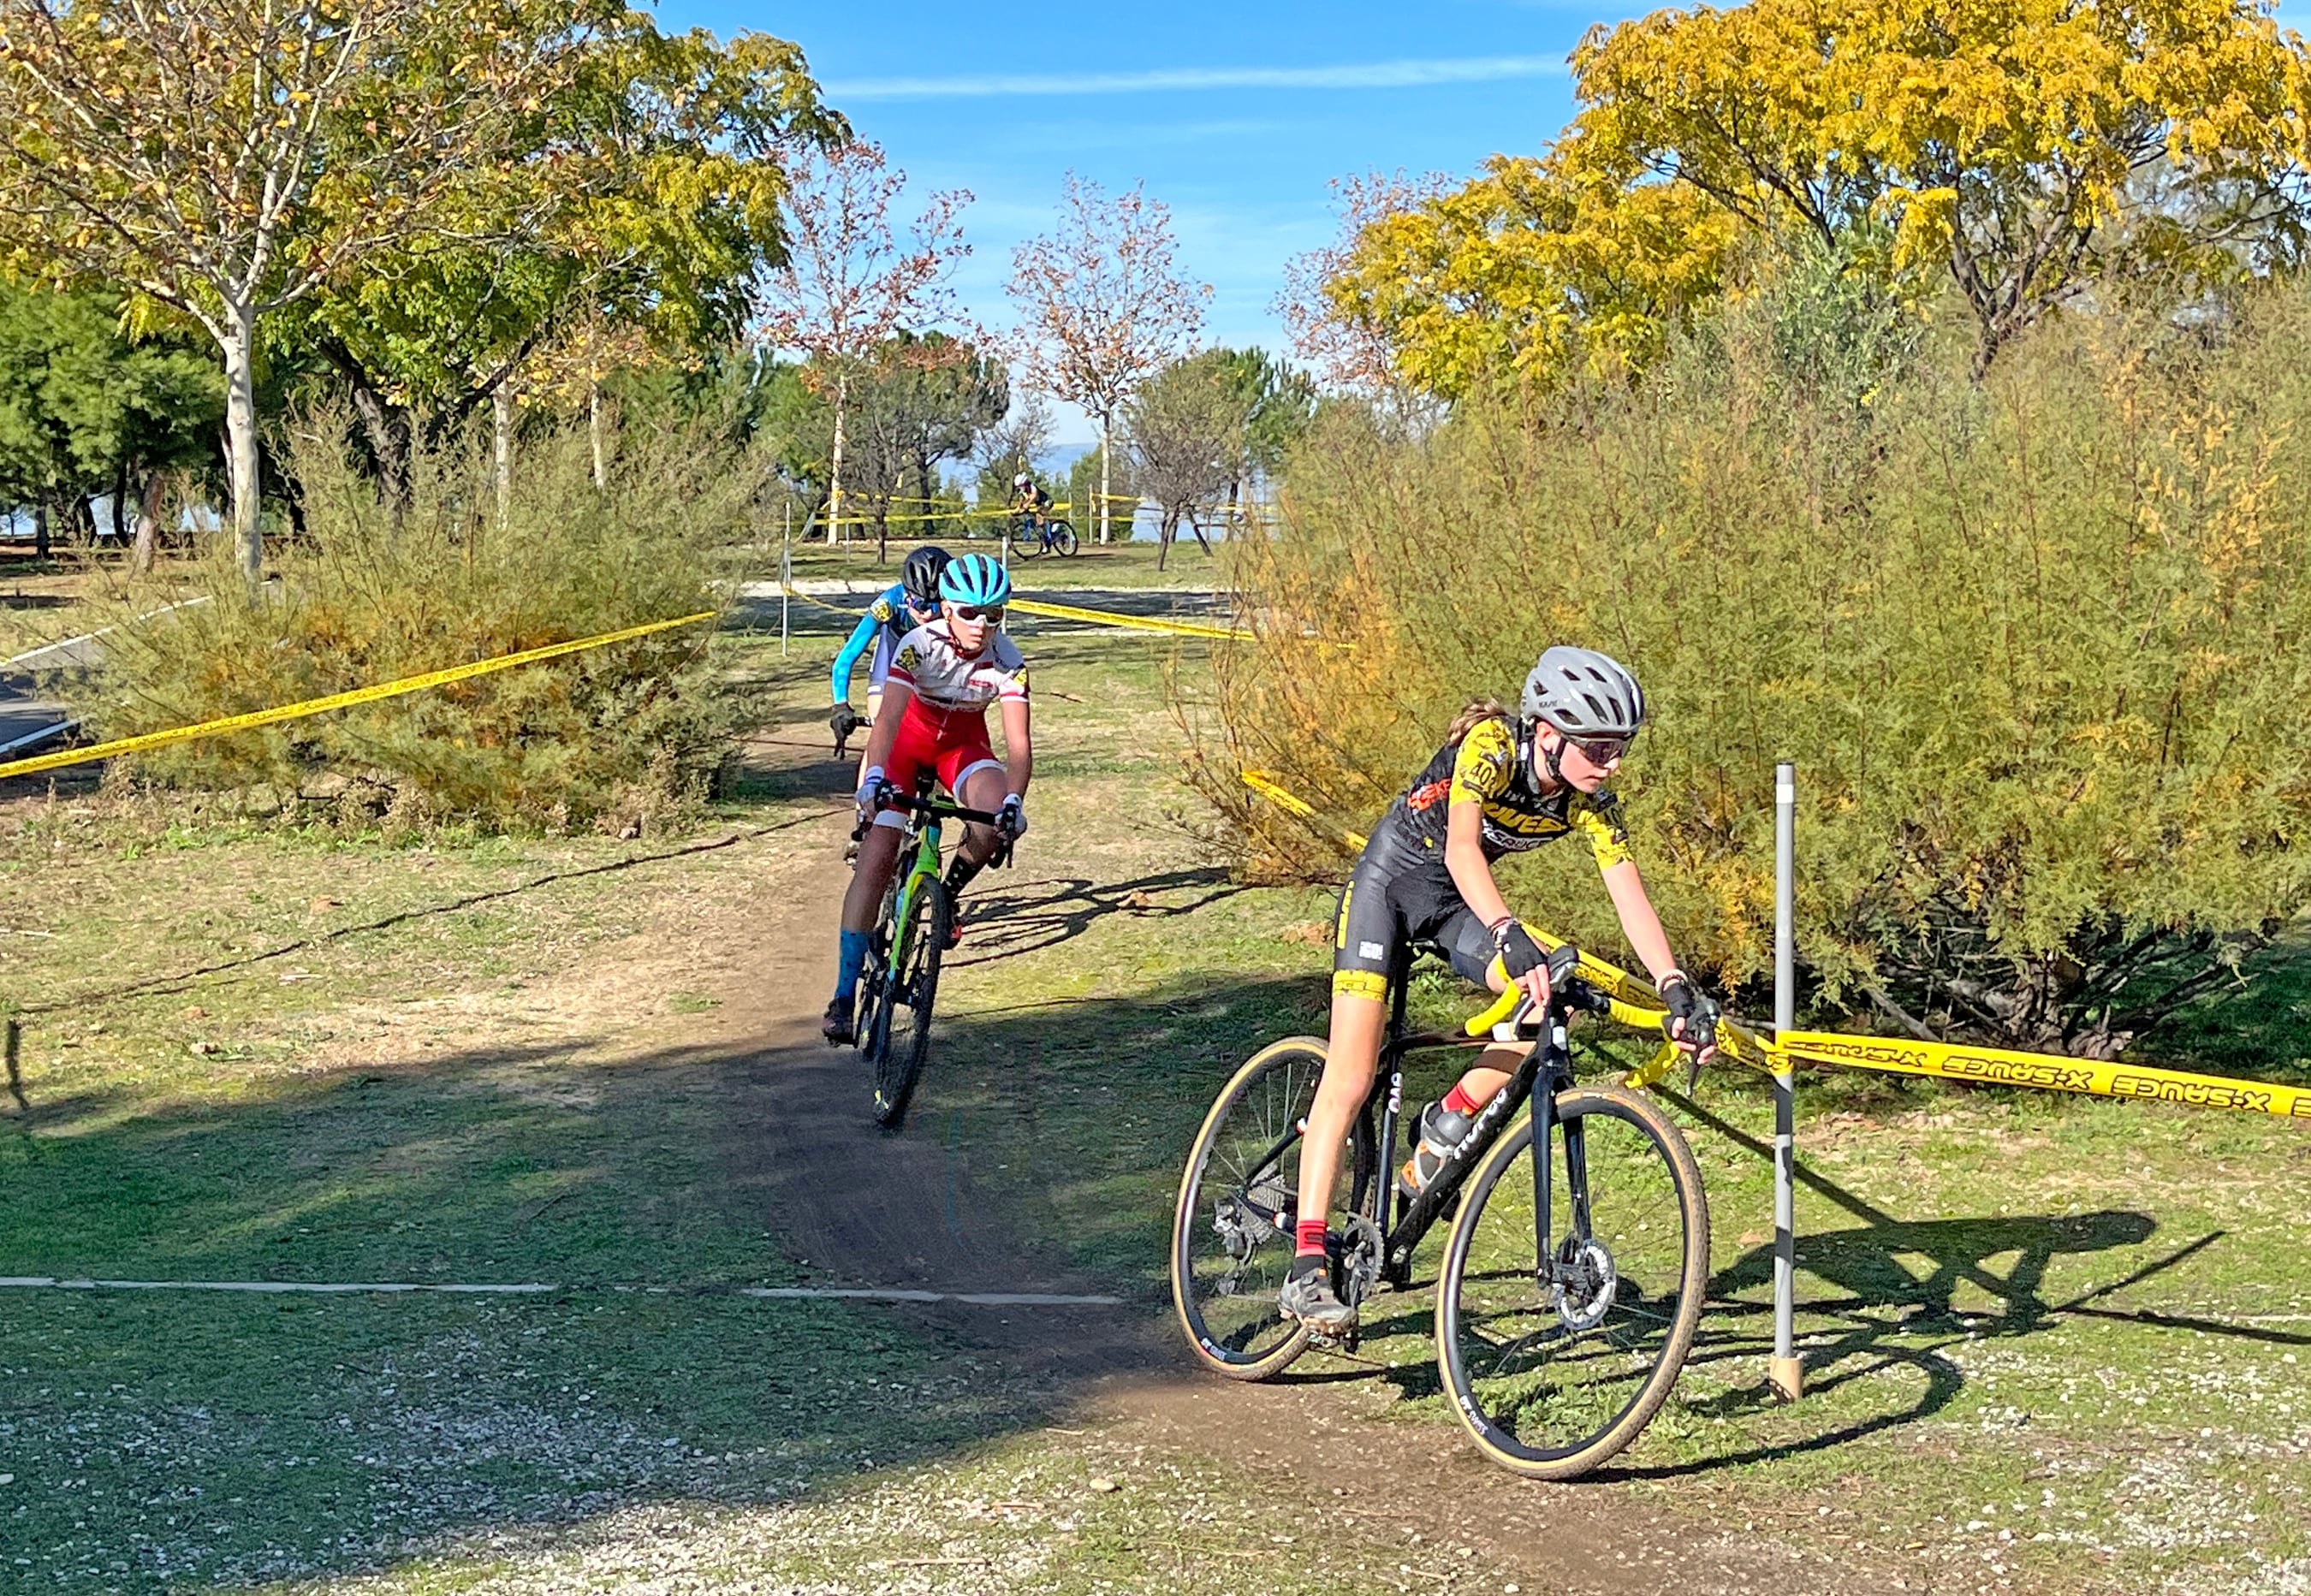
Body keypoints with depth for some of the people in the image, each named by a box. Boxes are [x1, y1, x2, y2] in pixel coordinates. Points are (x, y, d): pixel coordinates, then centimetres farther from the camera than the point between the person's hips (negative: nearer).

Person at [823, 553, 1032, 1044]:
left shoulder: (1008, 661, -23)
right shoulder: (921, 644, -29)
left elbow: (1019, 742, -29)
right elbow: (887, 719, -38)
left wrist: (1013, 801, -46)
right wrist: (873, 779, -54)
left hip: (963, 742, 2)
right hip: (908, 737, -2)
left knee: (996, 813, -31)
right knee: (876, 860, -15)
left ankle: (949, 894, 0)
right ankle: (844, 995, -11)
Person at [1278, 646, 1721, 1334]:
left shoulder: (1590, 803, -13)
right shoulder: (1491, 747, -29)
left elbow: (1632, 899, -19)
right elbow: (1462, 849, -43)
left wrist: (1677, 990, -32)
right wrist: (1510, 936, -58)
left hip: (1456, 902, 6)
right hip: (1389, 881, -5)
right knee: (1351, 1081, -13)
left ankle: (1447, 1127, 2)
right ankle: (1306, 1270, -13)